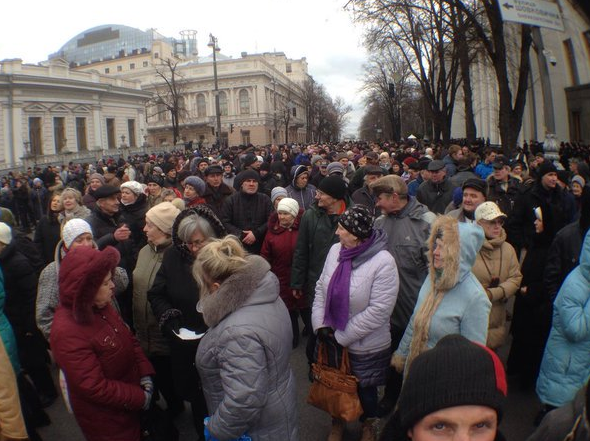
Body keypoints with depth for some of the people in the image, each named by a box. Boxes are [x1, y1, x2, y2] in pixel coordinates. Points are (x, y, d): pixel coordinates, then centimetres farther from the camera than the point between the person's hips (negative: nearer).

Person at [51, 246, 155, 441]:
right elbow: (94, 388, -27)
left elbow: (130, 340, 5)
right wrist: (140, 398, -18)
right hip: (106, 419, -7)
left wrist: (145, 375, -6)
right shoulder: (67, 331, -31)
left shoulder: (100, 307, -5)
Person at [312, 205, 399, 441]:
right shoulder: (335, 250, -9)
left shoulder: (383, 262, -25)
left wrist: (341, 337, -19)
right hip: (331, 340, 4)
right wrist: (320, 324, -10)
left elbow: (378, 311, -25)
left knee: (364, 388, 20)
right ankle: (337, 421, 53)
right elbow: (321, 288, 0)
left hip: (365, 347, -4)